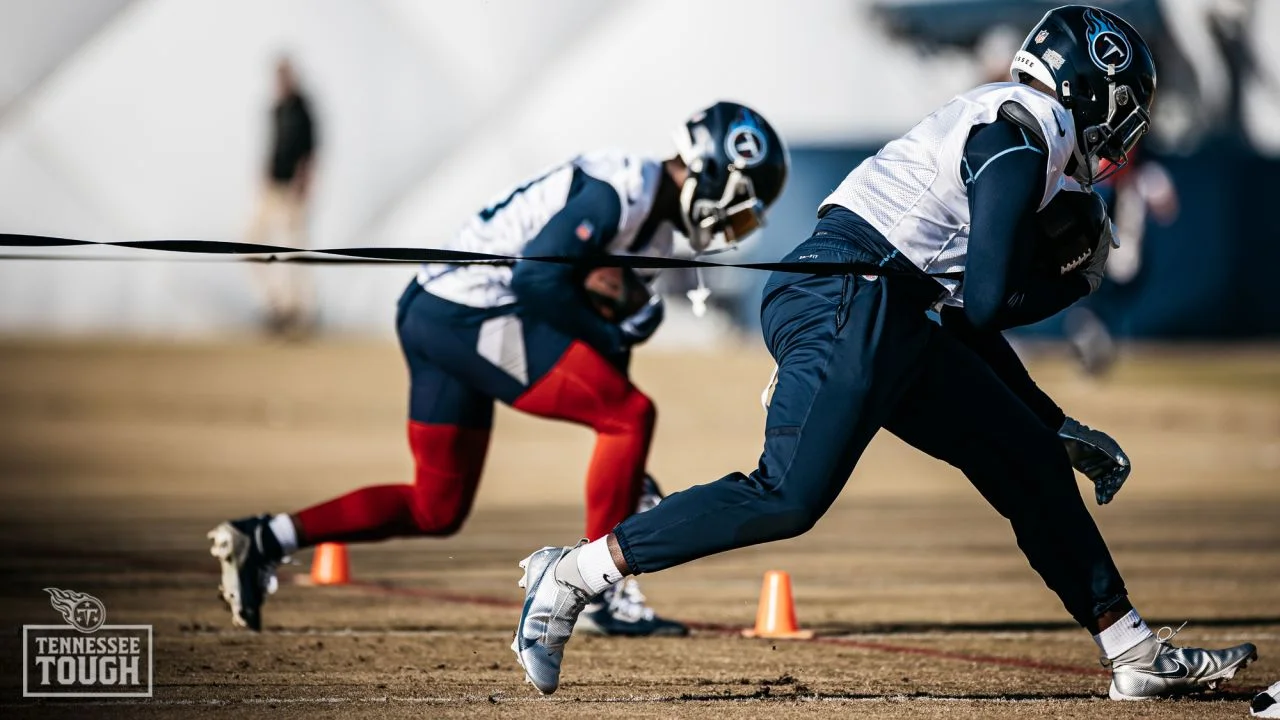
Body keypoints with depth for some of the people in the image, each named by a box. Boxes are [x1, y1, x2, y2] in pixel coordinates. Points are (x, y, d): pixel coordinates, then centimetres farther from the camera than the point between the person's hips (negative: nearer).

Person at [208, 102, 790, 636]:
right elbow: (538, 278, -23)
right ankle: (602, 593, -6)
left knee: (436, 510, 12)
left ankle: (263, 541, 6)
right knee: (633, 413, -10)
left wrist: (629, 469, 18)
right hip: (471, 312, -10)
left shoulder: (654, 229, 18)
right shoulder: (616, 191, -13)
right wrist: (611, 339, -11)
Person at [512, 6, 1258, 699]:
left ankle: (1139, 658, 14)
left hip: (891, 323, 10)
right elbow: (985, 306, -13)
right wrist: (1077, 282, 6)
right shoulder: (1020, 131, -7)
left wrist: (1057, 426, 30)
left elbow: (968, 317, 27)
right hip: (841, 300, -10)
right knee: (789, 497, -20)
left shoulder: (1010, 130, 24)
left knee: (1030, 461, 9)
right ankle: (573, 574, -13)